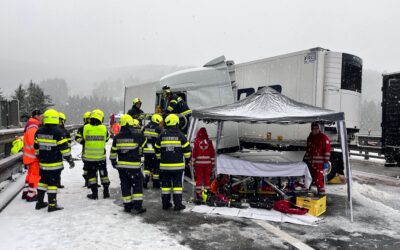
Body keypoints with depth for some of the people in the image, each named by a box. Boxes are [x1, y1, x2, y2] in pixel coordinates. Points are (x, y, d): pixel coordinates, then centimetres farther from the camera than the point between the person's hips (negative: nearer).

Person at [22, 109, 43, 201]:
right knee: (35, 174, -2)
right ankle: (31, 195, 5)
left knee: (31, 173, 20)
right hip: (33, 155, -11)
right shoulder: (33, 127, -19)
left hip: (30, 155, 11)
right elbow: (33, 143, -26)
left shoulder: (32, 125, 14)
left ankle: (26, 192, 30)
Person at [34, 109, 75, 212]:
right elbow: (64, 148, -15)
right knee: (53, 183, 0)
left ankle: (40, 202, 28)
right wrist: (70, 160, -5)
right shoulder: (58, 132, -15)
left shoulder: (39, 131, 4)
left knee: (43, 181, 18)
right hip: (55, 164, -6)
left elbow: (36, 147, 12)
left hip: (43, 163, 6)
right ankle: (52, 205, 5)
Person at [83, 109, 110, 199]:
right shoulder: (104, 128, -10)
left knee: (91, 174, 10)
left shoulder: (86, 128, -10)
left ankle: (94, 193, 12)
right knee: (103, 173, 15)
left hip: (89, 156, -1)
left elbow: (83, 138, 3)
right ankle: (106, 192, 21)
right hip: (101, 155, 1)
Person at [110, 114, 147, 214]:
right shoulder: (137, 135, -11)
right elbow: (144, 144, 5)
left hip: (121, 165, 4)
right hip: (134, 166, -4)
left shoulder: (117, 137, 1)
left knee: (125, 186, 13)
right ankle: (137, 206, -2)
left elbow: (113, 152, 7)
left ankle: (127, 206, 19)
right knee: (137, 185, 3)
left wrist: (114, 162, 21)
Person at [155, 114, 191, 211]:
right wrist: (188, 158, 15)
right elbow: (186, 148, -2)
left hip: (164, 165, 3)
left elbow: (157, 148, 10)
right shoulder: (180, 135, -5)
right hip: (178, 165, -2)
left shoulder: (162, 135, 2)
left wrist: (160, 158, 25)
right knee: (177, 184, 4)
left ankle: (165, 204, 17)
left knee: (165, 184, 11)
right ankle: (178, 204, 4)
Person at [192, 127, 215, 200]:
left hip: (198, 163, -1)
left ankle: (198, 193, 5)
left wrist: (193, 162, 5)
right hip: (208, 163, 1)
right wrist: (212, 163, 11)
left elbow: (194, 153, -3)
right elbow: (212, 153, 3)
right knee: (207, 178, 9)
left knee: (199, 178, 5)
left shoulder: (196, 142, -5)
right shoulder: (209, 142, 0)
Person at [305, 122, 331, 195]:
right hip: (311, 162, 7)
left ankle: (321, 194, -3)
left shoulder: (324, 137, -5)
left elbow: (327, 150, -9)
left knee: (319, 179, -11)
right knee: (314, 179, 12)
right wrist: (306, 159, 20)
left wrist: (326, 161, -13)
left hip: (319, 162, -7)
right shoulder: (310, 138, 16)